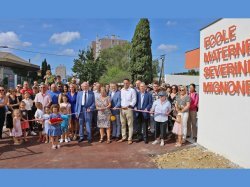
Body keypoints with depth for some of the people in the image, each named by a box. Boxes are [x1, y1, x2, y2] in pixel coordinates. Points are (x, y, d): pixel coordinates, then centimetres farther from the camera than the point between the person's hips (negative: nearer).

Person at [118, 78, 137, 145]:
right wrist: (120, 106, 0)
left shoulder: (132, 90, -4)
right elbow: (120, 99, 13)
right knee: (123, 124, 12)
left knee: (130, 124, 1)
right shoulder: (121, 90, 9)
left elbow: (134, 100, -7)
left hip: (129, 109, -4)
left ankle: (130, 139, 8)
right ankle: (123, 137, 23)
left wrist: (128, 106, -14)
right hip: (122, 109, 5)